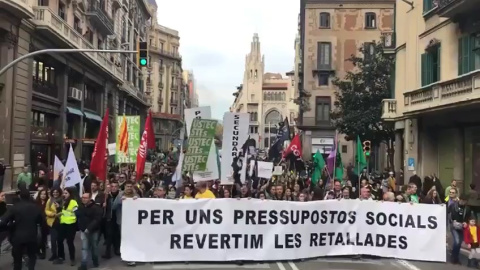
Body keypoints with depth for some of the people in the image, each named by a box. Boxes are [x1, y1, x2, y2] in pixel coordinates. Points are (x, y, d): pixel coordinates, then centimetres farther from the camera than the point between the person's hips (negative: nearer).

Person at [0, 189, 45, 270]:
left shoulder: (15, 207, -9)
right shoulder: (35, 207, -2)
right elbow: (42, 221, 3)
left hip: (18, 236, -1)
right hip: (32, 236, 2)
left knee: (17, 258, 12)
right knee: (32, 256, 19)